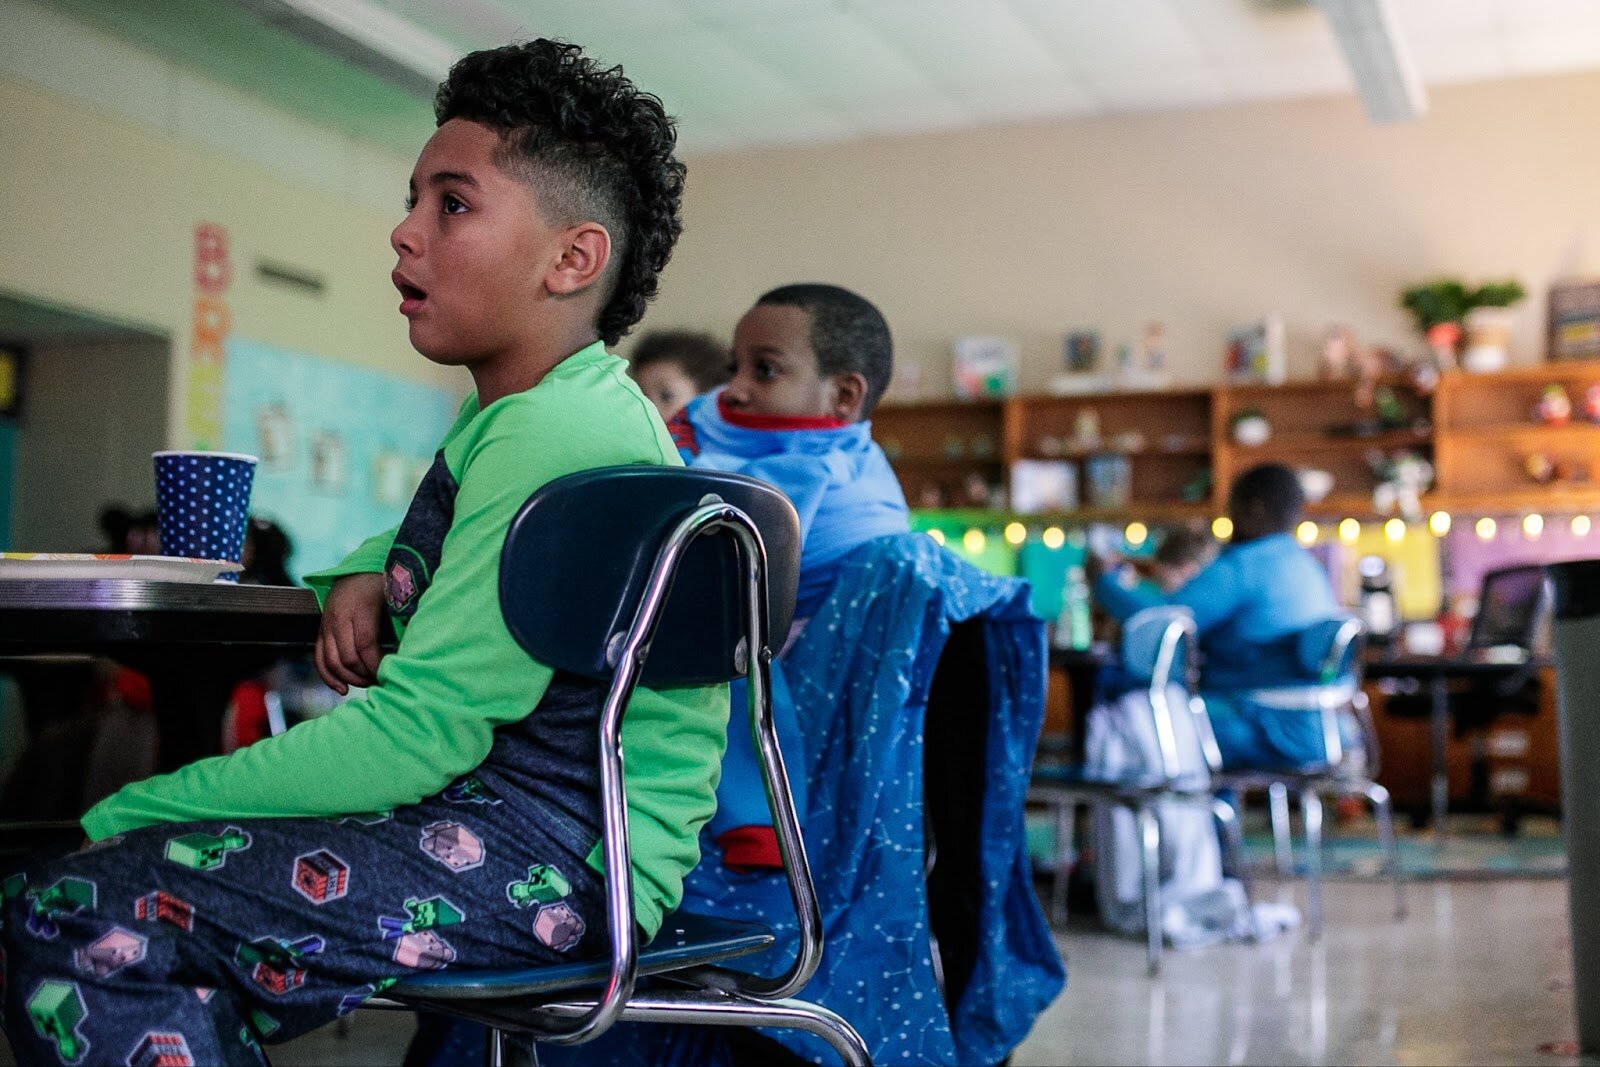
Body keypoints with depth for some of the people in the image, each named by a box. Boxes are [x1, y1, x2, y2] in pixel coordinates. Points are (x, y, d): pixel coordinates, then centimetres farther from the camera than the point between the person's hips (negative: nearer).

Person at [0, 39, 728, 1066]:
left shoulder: (551, 432, -18)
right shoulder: (519, 412, 16)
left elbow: (418, 732, -23)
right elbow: (436, 545, 36)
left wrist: (124, 817, -17)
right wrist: (363, 575, 11)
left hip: (557, 857, -10)